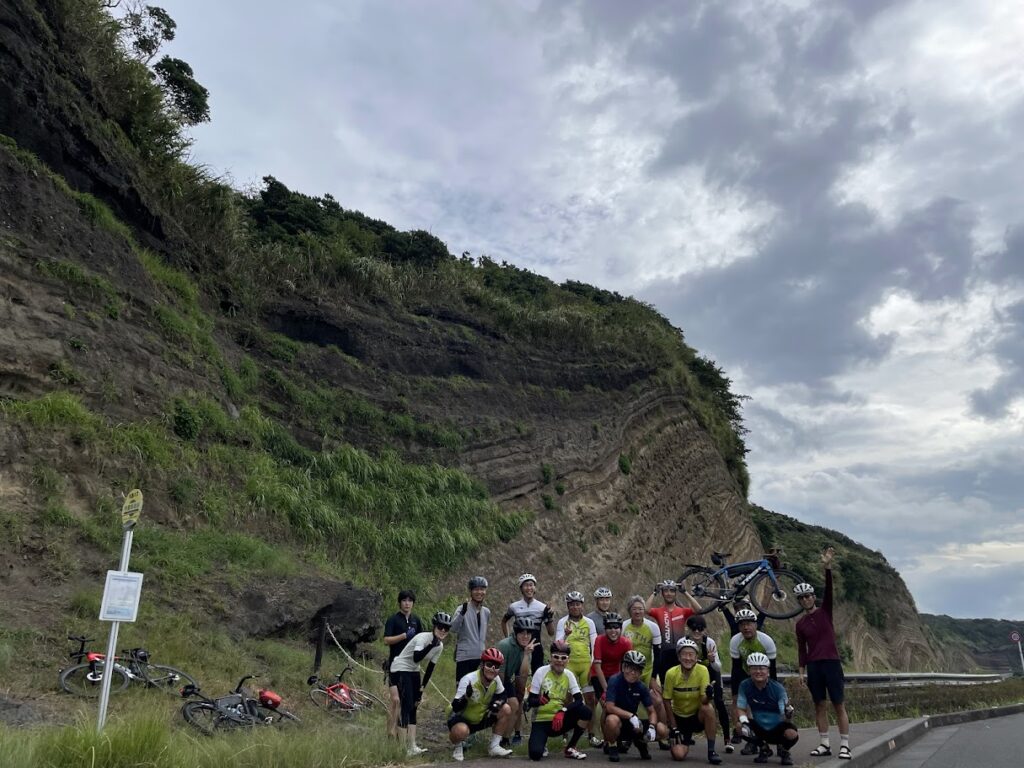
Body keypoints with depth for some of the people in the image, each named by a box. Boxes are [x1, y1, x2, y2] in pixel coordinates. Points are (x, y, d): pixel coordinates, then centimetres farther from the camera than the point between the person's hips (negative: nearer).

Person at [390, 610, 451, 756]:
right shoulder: (423, 637, -23)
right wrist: (432, 645, -42)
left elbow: (430, 667, 7)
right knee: (406, 706, -14)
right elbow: (416, 658, -37)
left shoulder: (440, 646, 0)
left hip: (413, 672, 8)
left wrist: (422, 687, 5)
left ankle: (413, 747, 7)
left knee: (413, 708, 5)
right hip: (400, 669, -8)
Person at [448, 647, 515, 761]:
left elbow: (503, 694, 5)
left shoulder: (496, 679, -12)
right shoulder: (468, 680, -28)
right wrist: (466, 696, -49)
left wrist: (497, 702, -19)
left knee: (506, 710, -12)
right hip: (462, 718, -6)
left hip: (482, 717, 6)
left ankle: (494, 746, 1)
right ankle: (459, 747, -2)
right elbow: (456, 708, -28)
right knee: (461, 731, -39)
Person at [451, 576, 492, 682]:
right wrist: (463, 612, -39)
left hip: (481, 657, 6)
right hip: (464, 656, -6)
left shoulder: (486, 612, 10)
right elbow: (453, 628, -25)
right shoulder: (463, 608, -9)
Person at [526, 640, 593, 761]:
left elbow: (579, 699, -11)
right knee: (535, 754, -28)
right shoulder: (541, 672, -10)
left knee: (585, 712, -23)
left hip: (559, 719, 3)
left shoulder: (569, 675, -1)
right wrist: (539, 701, -35)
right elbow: (530, 701, -11)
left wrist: (562, 712, -26)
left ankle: (570, 748, -2)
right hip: (541, 720, -3)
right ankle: (542, 742, 12)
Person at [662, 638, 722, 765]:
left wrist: (708, 695, -43)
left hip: (697, 716, -1)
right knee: (679, 755, -17)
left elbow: (704, 701, -20)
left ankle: (711, 751, -17)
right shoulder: (671, 674, -17)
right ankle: (686, 741, 20)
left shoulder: (702, 670, -18)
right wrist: (674, 728, -9)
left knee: (708, 709, -34)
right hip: (679, 717, 1)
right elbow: (667, 702, -7)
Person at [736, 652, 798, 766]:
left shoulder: (777, 687, -18)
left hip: (777, 728, -2)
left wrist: (788, 713, -41)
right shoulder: (745, 686, -13)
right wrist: (744, 722, -27)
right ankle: (764, 749, 6)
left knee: (792, 734, -34)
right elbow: (742, 709, -6)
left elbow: (784, 717, -18)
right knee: (740, 727, -26)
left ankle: (783, 750, 6)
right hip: (759, 728, 3)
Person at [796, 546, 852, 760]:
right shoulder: (800, 624, 9)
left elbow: (829, 589, -11)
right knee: (820, 705, 6)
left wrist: (827, 566, -25)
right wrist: (802, 671, 3)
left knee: (838, 705, -2)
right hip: (813, 666, 3)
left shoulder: (825, 612, 3)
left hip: (831, 663, -3)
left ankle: (845, 745, 1)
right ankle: (824, 744, 12)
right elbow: (801, 648, 10)